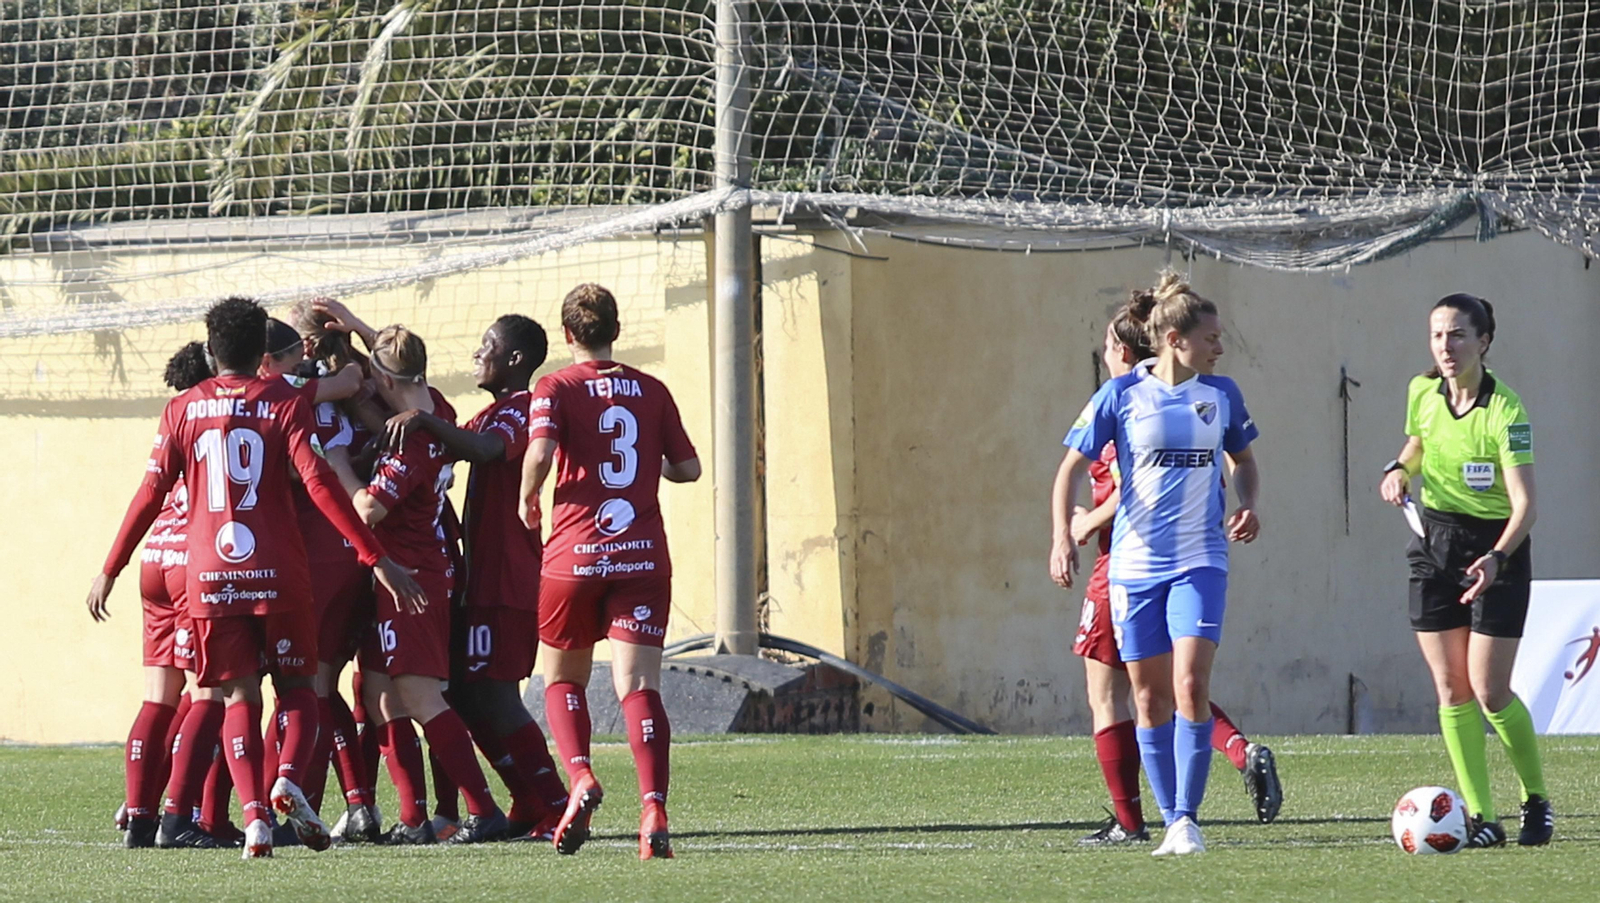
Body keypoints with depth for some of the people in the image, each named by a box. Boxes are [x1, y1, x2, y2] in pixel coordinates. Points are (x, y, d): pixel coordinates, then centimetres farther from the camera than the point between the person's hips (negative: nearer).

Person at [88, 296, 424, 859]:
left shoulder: (182, 409, 7)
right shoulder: (284, 404, 1)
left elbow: (151, 494, 5)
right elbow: (319, 484, -9)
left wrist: (110, 571, 13)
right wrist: (375, 558, -11)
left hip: (210, 579, 1)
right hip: (277, 573, -1)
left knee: (239, 697, 7)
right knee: (297, 687, 12)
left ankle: (253, 812, -11)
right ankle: (288, 781, -15)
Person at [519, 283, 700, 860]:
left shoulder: (557, 389, 0)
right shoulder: (651, 391, 10)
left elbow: (540, 452, -17)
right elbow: (687, 468, 14)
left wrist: (528, 501, 1)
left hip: (574, 554, -2)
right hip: (643, 555, 2)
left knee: (563, 678, 17)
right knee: (638, 684, -6)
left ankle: (579, 776, -6)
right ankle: (653, 807, -23)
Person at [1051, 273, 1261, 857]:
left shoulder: (1220, 395, 5)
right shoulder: (1122, 395, -2)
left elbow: (1243, 458, 22)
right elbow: (1074, 468, 0)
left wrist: (1248, 505, 3)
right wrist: (1062, 536, -13)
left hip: (1199, 562, 0)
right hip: (1134, 564, 0)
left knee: (1190, 685, -16)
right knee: (1149, 698, 3)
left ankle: (1187, 817, -9)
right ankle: (1171, 822, 13)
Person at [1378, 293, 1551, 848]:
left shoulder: (1505, 411, -19)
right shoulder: (1422, 393, 0)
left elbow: (1525, 504, -23)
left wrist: (1495, 559, -38)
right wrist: (1400, 469, 2)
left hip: (1496, 549, -5)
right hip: (1435, 546, 5)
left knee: (1490, 692, -7)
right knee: (1451, 690, -1)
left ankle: (1537, 801, 15)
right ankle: (1481, 818, 3)